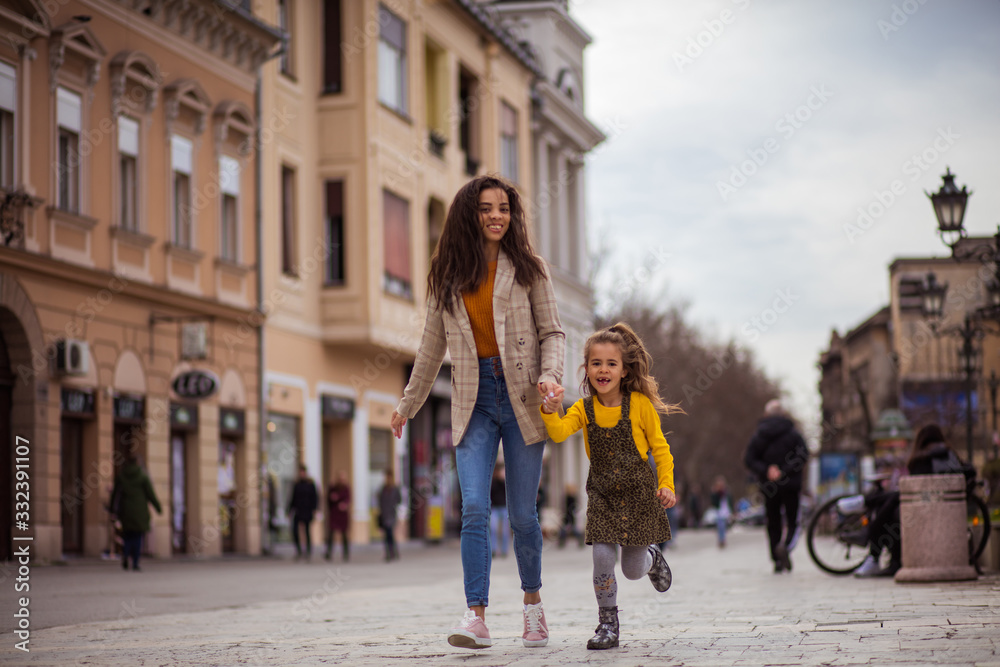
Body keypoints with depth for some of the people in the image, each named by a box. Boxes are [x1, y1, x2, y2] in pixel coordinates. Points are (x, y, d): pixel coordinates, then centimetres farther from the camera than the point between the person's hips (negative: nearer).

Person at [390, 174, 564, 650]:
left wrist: (550, 374, -15)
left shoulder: (527, 267, 5)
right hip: (474, 401, 1)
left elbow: (552, 332, 4)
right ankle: (477, 617, -14)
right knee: (474, 509, -12)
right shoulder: (448, 276, 9)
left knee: (522, 514, 3)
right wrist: (408, 404, 21)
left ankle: (532, 603, 24)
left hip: (520, 397, -1)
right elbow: (432, 346, 17)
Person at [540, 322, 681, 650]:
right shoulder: (584, 409, -3)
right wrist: (550, 412, -39)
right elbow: (559, 433, -20)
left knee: (633, 569, 5)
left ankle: (652, 556, 43)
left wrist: (666, 484, -9)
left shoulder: (639, 404, -8)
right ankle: (608, 625, 1)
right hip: (602, 494, 1)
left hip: (638, 492, -1)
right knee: (603, 557, -15)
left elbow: (659, 447, -1)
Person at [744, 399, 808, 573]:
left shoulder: (758, 435, 4)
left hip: (769, 486, 2)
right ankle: (784, 545, -26)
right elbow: (803, 456, -13)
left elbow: (749, 459, -4)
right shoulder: (793, 433, -2)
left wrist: (765, 471, -11)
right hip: (790, 485, -2)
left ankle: (778, 561, 6)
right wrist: (785, 471, -15)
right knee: (792, 521, 4)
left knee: (773, 523, 11)